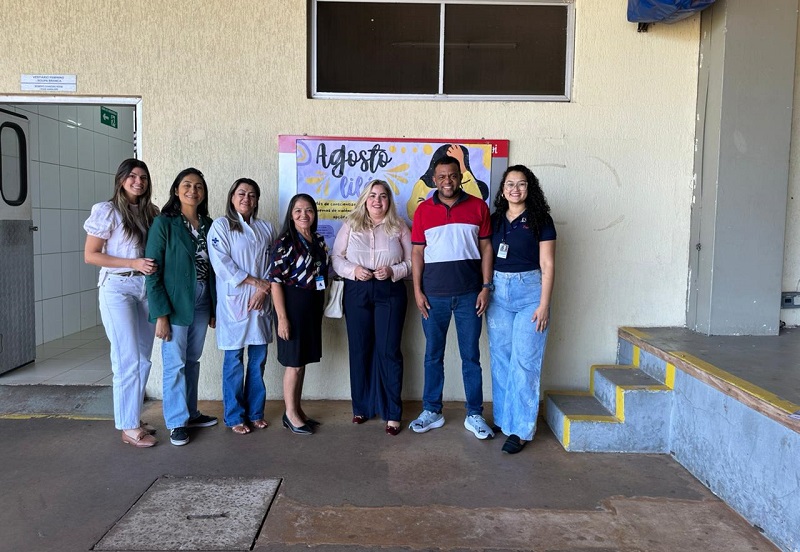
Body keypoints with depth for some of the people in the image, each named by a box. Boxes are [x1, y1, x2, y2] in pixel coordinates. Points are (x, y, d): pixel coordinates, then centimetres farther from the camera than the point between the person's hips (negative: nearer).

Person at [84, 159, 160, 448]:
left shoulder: (151, 211, 11)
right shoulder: (107, 211, -5)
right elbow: (90, 255, -8)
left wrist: (154, 265, -1)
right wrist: (134, 263, -16)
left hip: (146, 288, 6)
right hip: (117, 288, -5)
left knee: (143, 359, 9)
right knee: (128, 359, -5)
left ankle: (132, 416, 24)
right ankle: (129, 427, 7)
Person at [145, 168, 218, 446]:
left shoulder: (208, 224, 7)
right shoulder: (164, 223, -8)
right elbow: (153, 270, -11)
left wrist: (214, 307, 9)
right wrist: (161, 313, -15)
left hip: (202, 304, 5)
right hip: (174, 303, -5)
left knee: (193, 361, 15)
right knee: (175, 364, 2)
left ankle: (191, 413, 29)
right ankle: (177, 422, 16)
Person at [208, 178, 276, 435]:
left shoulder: (266, 228, 13)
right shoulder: (221, 225, 2)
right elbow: (221, 263, -9)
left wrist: (263, 290, -7)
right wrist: (255, 281, -11)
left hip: (261, 301, 4)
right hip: (233, 300, -4)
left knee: (258, 358, 8)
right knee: (234, 360, 2)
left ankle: (255, 411, 20)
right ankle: (234, 416, 13)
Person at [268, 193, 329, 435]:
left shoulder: (319, 240, 9)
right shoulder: (285, 242, -12)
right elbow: (275, 281, -15)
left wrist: (321, 306, 13)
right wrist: (282, 317, -18)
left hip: (314, 306, 7)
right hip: (293, 305, -7)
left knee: (303, 361, 14)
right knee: (294, 363, 2)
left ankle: (297, 410, 27)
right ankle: (290, 414, 17)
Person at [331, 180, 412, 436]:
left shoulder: (399, 228, 6)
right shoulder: (350, 225, 8)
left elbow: (411, 261, 4)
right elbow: (336, 257, 5)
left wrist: (392, 271, -13)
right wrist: (353, 269, -12)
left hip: (390, 293, -1)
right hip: (356, 292, 2)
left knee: (389, 351, -2)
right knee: (359, 350, 7)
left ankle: (392, 412, 8)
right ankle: (361, 406, 22)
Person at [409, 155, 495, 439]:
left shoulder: (478, 207, 3)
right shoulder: (423, 210, 3)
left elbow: (486, 248, 4)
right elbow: (417, 252, 4)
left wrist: (486, 287, -2)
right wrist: (417, 291, -2)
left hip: (469, 293, 0)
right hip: (434, 295, 1)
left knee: (471, 356, 6)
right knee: (433, 355, 10)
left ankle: (474, 415, 18)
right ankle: (432, 411, 23)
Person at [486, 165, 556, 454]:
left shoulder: (540, 220, -1)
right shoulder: (494, 219, 10)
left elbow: (547, 265, -4)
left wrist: (544, 305, -10)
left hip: (529, 291, -4)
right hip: (498, 291, 4)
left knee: (524, 362, -4)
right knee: (500, 359, 9)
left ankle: (521, 429, 5)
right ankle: (502, 419, 24)